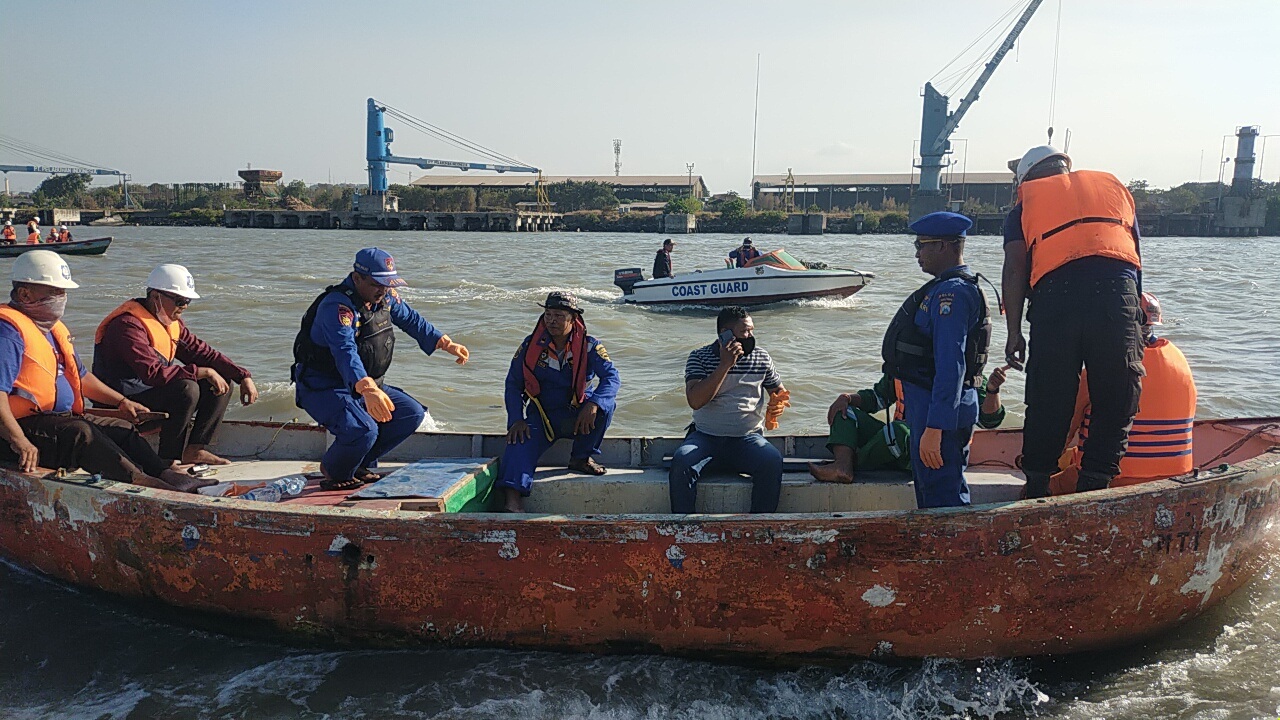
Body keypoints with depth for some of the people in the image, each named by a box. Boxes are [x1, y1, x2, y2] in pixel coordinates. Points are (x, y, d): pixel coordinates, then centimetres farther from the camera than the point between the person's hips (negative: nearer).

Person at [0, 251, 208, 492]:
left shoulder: (53, 327, 19)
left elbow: (80, 376, 29)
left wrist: (121, 402, 26)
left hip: (63, 417, 10)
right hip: (23, 424, -10)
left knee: (122, 430, -1)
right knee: (80, 433, -32)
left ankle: (167, 475, -18)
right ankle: (139, 481, -44)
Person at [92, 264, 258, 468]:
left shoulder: (172, 323, 10)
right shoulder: (128, 325, -20)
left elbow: (203, 352, 9)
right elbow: (153, 373, -31)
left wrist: (243, 377, -4)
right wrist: (204, 372, -27)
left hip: (157, 391, 9)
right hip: (124, 402, -9)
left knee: (222, 384, 2)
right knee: (187, 388, -32)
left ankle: (194, 449, -2)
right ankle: (169, 459, -22)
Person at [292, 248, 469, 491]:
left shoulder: (386, 297, 0)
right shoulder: (337, 306, -27)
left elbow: (412, 320, 18)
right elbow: (345, 352, -42)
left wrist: (446, 344, 9)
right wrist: (368, 390, -58)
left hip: (366, 385, 9)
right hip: (323, 388, -9)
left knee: (413, 414, 0)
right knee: (363, 430, -32)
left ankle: (360, 463, 14)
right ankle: (334, 473, 2)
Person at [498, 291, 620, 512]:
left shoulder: (588, 346, -6)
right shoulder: (531, 345, -2)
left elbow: (612, 377, -17)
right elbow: (513, 384, 2)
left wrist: (593, 404, -36)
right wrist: (517, 419, -14)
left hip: (576, 416, 0)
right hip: (541, 416, 0)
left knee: (606, 403, -27)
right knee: (520, 444, -27)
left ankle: (581, 458, -8)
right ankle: (512, 498, -39)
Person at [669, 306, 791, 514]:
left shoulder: (761, 357, 7)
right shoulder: (699, 357, -1)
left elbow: (780, 391, 20)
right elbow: (695, 401, -15)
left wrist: (777, 404, -6)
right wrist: (725, 365, -19)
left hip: (748, 438, 1)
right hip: (705, 436, -1)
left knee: (772, 461, -30)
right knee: (681, 461, -31)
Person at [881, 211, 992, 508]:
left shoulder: (952, 293, -19)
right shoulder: (943, 288, 15)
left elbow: (951, 366, -26)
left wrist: (934, 428, -30)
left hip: (939, 407, -11)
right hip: (924, 402, 11)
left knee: (942, 498, -6)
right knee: (928, 489, 20)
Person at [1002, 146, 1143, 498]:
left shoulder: (1027, 201, 21)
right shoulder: (1114, 185, 29)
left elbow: (1015, 268, 6)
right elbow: (1135, 256, 25)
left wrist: (1014, 333, 5)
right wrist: (1136, 315, 34)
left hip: (1055, 293, 0)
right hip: (1118, 291, 1)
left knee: (1047, 402, 9)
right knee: (1116, 400, 9)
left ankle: (1036, 489, 16)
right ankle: (1094, 486, 8)